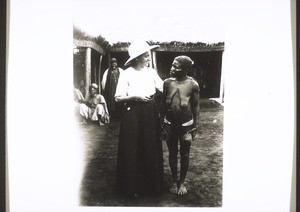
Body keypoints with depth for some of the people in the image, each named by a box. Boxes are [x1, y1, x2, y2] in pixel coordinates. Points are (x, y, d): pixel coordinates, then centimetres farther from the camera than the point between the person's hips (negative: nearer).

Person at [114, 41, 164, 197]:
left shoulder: (152, 72, 4)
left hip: (150, 113, 4)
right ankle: (132, 185, 20)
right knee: (132, 150, 4)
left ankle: (151, 184, 27)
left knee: (151, 148, 10)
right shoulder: (127, 73, -8)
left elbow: (164, 88, 7)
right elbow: (118, 98, -8)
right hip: (133, 114, -4)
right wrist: (136, 96, -19)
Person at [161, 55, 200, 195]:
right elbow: (163, 104, 2)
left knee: (185, 155, 11)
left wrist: (195, 127, -2)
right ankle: (174, 181, 31)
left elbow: (196, 106, -3)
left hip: (186, 124, -2)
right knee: (172, 153, 13)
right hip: (169, 124, 2)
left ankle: (182, 182, 30)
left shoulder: (193, 85, -11)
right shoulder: (167, 82, -6)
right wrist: (161, 124, 3)